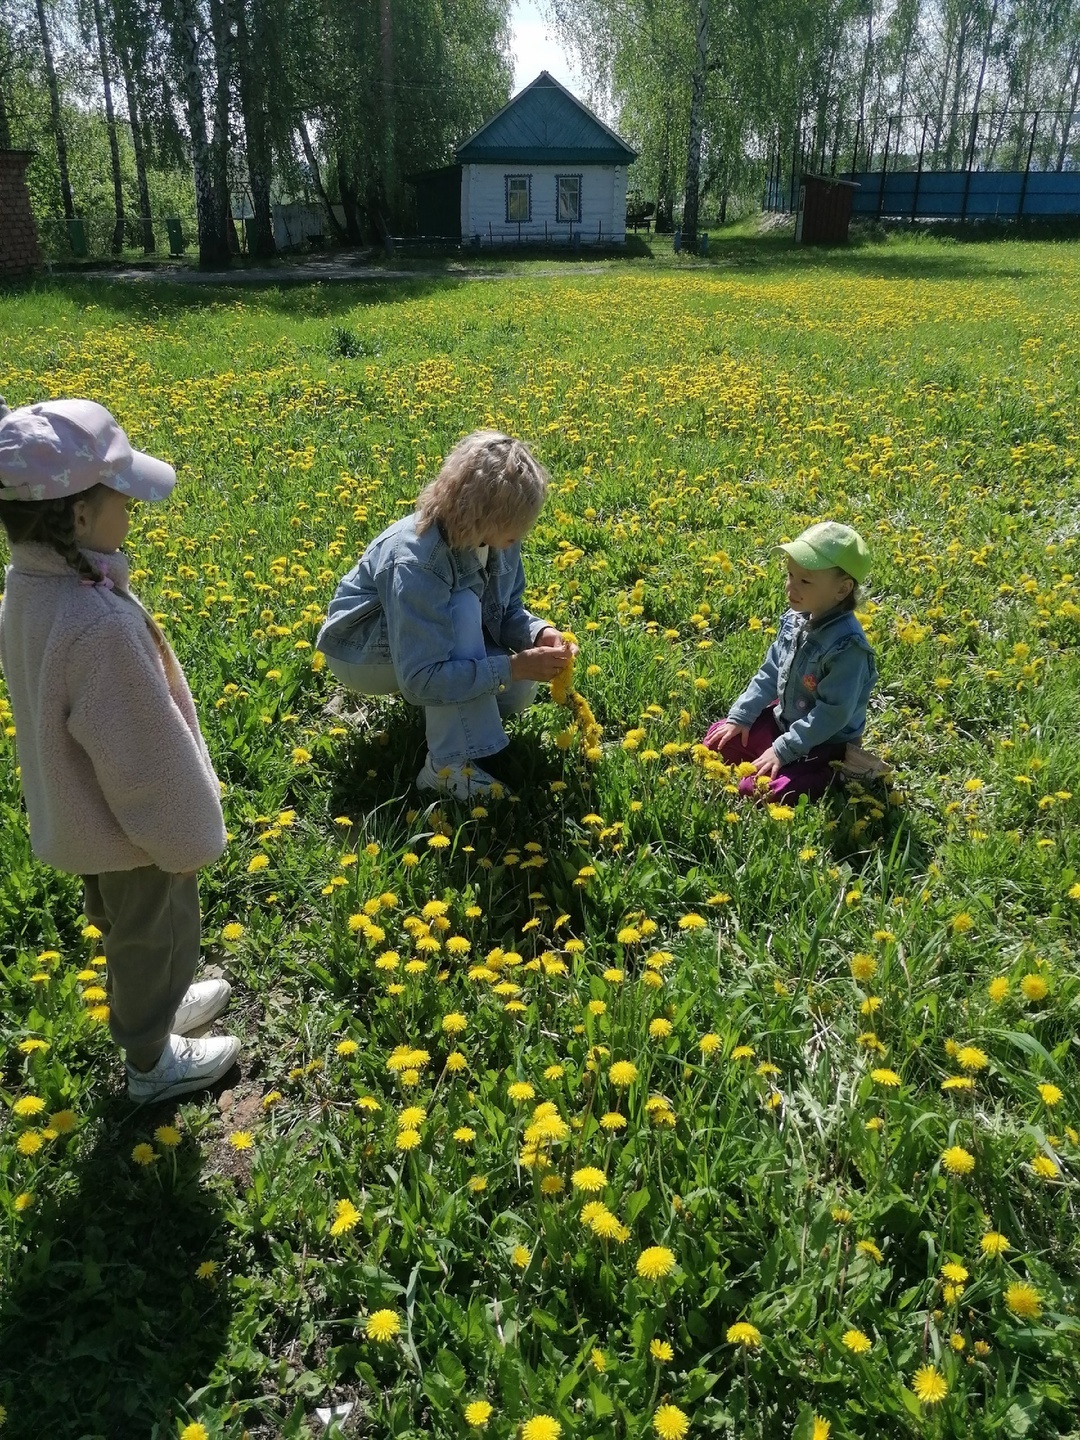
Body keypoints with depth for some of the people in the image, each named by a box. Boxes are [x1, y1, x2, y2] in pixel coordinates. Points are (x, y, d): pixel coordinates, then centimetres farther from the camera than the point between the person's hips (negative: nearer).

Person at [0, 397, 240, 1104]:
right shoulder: (98, 623, -38)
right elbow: (144, 754, -29)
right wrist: (186, 836, -14)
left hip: (82, 812, 8)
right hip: (134, 827, -8)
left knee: (123, 923, 30)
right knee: (156, 936, 17)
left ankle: (151, 1005, 56)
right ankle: (153, 1062, 41)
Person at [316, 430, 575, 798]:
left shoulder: (497, 537, -17)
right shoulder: (415, 563, -38)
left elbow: (507, 611, -2)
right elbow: (421, 680, -38)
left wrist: (538, 632, -24)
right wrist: (513, 667, -38)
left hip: (428, 644, 7)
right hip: (362, 652, -7)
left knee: (518, 693, -13)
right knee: (462, 609, -35)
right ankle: (452, 765, -27)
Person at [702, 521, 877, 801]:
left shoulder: (846, 645, -29)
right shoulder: (794, 621, -5)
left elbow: (833, 712, -28)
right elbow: (770, 673, 7)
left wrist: (783, 750, -26)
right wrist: (740, 717, 2)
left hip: (824, 745, -8)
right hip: (784, 720, 8)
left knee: (754, 788, -21)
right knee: (717, 739, 9)